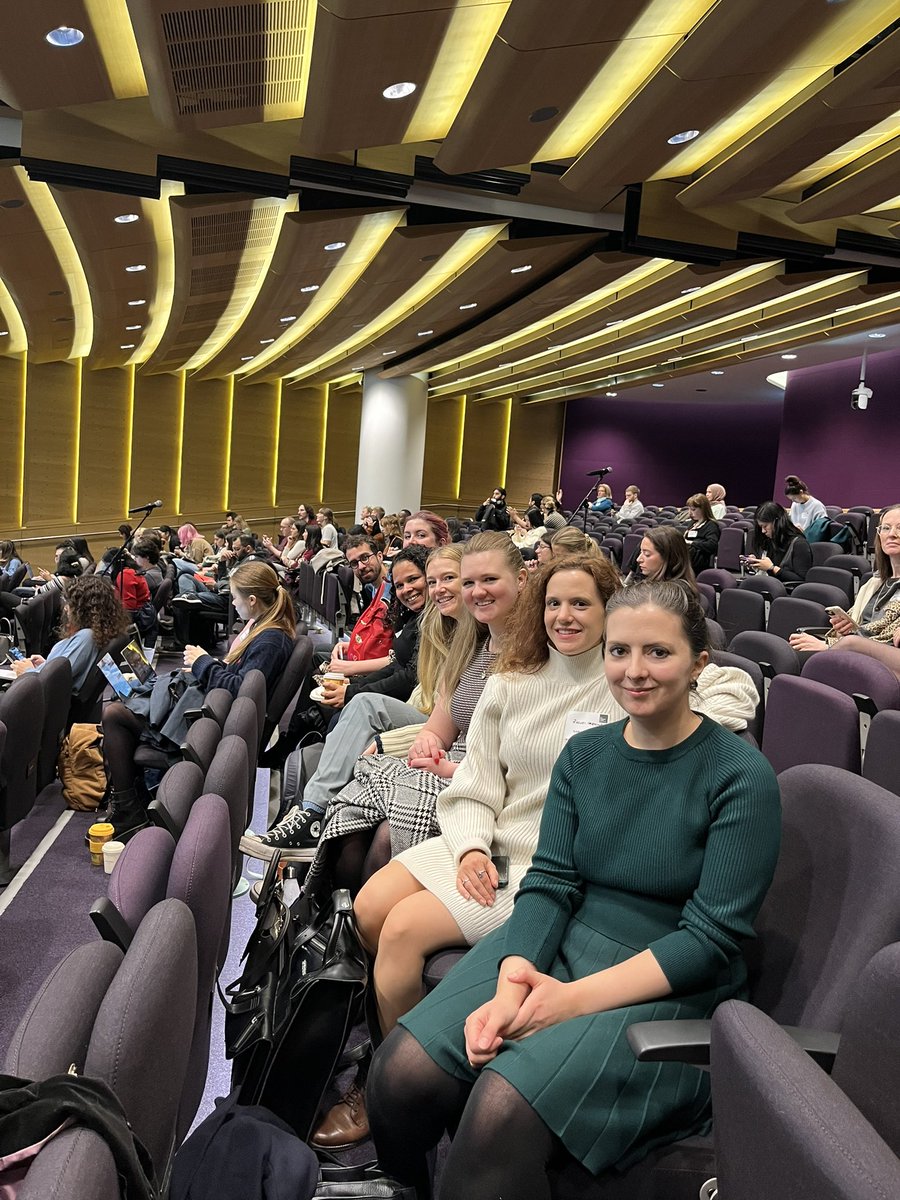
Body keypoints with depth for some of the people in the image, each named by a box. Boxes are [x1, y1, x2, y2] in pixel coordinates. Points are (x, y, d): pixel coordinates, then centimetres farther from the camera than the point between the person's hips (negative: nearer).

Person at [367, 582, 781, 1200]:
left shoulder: (742, 777, -9)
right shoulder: (584, 754, 6)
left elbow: (710, 939, -13)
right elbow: (549, 883, 1)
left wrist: (574, 999, -20)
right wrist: (510, 985, -19)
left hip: (671, 990, -4)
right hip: (555, 951, 5)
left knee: (503, 1107, -30)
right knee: (403, 1073, -16)